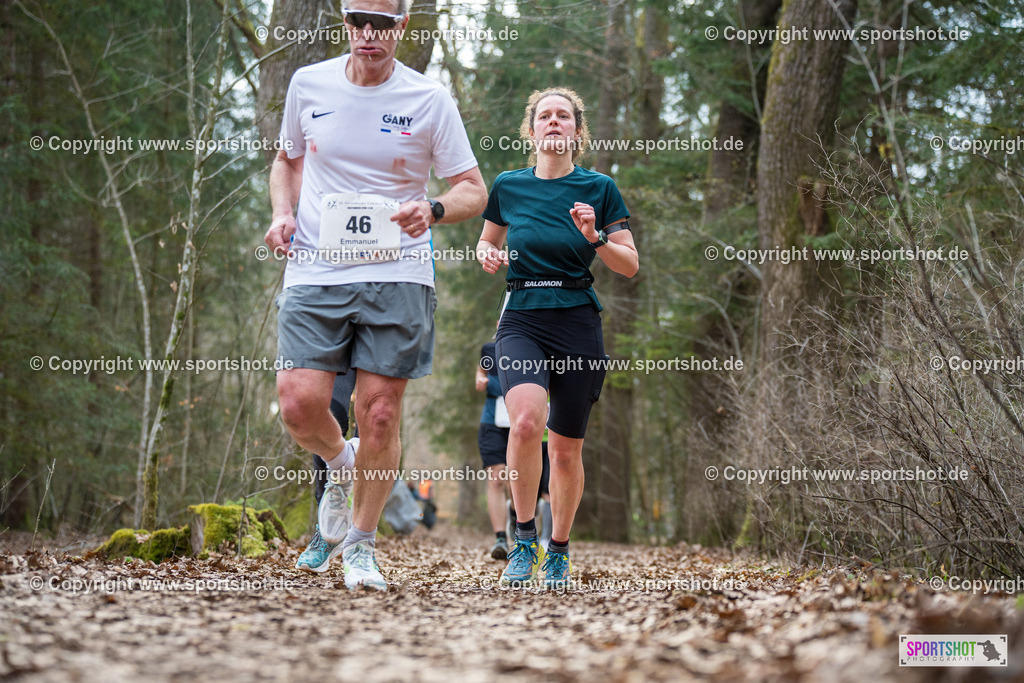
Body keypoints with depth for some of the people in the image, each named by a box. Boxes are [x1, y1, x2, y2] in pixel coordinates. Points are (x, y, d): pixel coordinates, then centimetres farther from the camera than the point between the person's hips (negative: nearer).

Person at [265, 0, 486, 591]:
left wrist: (433, 210, -19)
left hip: (397, 275, -1)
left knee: (380, 415, -3)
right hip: (316, 271, 2)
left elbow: (475, 191, 3)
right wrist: (283, 214, 4)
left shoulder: (430, 100, -1)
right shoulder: (308, 84, 6)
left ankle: (361, 544, 17)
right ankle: (341, 466, 24)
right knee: (300, 403, -12)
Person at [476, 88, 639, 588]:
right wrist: (487, 254, 0)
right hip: (521, 320, 0)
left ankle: (558, 551, 27)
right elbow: (487, 241, 23)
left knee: (566, 450, 6)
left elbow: (631, 266, 4)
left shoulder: (599, 189, 3)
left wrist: (596, 237, -14)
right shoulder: (508, 186, 7)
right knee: (526, 420, -27)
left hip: (577, 323, 0)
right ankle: (524, 538, -10)